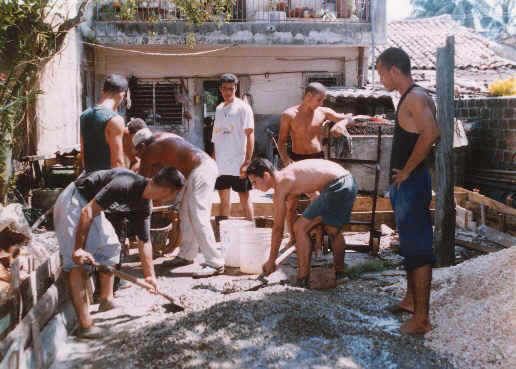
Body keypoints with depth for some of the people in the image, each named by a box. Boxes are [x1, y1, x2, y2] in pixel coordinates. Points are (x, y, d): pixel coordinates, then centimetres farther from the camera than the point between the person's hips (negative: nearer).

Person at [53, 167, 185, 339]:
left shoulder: (143, 206, -1)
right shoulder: (125, 185, -30)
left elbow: (144, 242, 9)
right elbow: (88, 211, -31)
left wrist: (150, 276, 11)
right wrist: (78, 248, -29)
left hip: (91, 204, 10)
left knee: (110, 246, 14)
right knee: (77, 261, -14)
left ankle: (106, 300, 27)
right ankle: (85, 325, -17)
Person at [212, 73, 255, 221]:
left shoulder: (243, 107, -5)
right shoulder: (219, 108, 14)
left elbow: (250, 135, -10)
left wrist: (247, 161, -17)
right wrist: (213, 160, 14)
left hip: (238, 164, -6)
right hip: (220, 164, 6)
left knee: (244, 198, -1)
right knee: (224, 198, 14)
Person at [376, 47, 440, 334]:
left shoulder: (416, 97, -16)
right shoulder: (410, 98, 15)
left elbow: (431, 133, -31)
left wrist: (407, 170, -23)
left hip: (412, 182, -11)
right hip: (405, 183, 11)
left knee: (418, 248, -7)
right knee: (410, 244, 19)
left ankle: (422, 318, -1)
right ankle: (411, 300, 33)